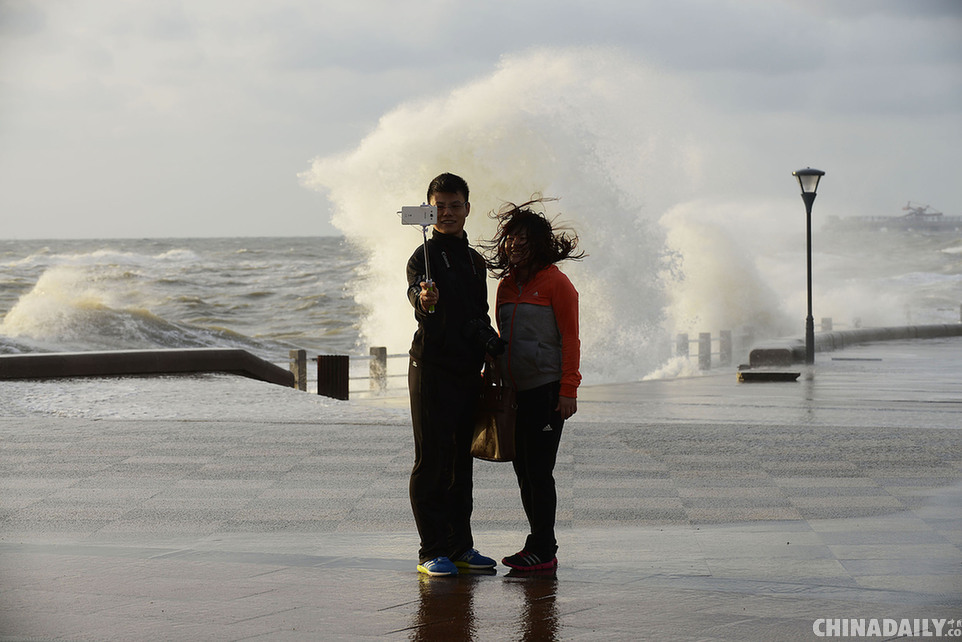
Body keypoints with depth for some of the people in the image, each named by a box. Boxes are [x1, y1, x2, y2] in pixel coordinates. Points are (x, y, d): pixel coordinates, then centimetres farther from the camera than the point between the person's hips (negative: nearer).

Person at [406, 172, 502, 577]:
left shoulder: (474, 260, 16)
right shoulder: (425, 256, -6)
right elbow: (415, 289, -29)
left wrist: (492, 347, 11)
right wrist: (423, 299, -51)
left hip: (468, 372, 7)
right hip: (432, 368, -7)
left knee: (462, 461, 11)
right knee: (432, 462, -5)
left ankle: (460, 546, 18)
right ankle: (432, 552, -2)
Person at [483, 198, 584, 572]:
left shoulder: (555, 282, -6)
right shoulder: (507, 285, 15)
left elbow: (570, 339, -9)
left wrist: (568, 390, -15)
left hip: (545, 391, -7)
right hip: (514, 391, 7)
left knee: (539, 471, -7)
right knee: (523, 471, 8)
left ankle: (543, 551, -2)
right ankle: (539, 546, 16)